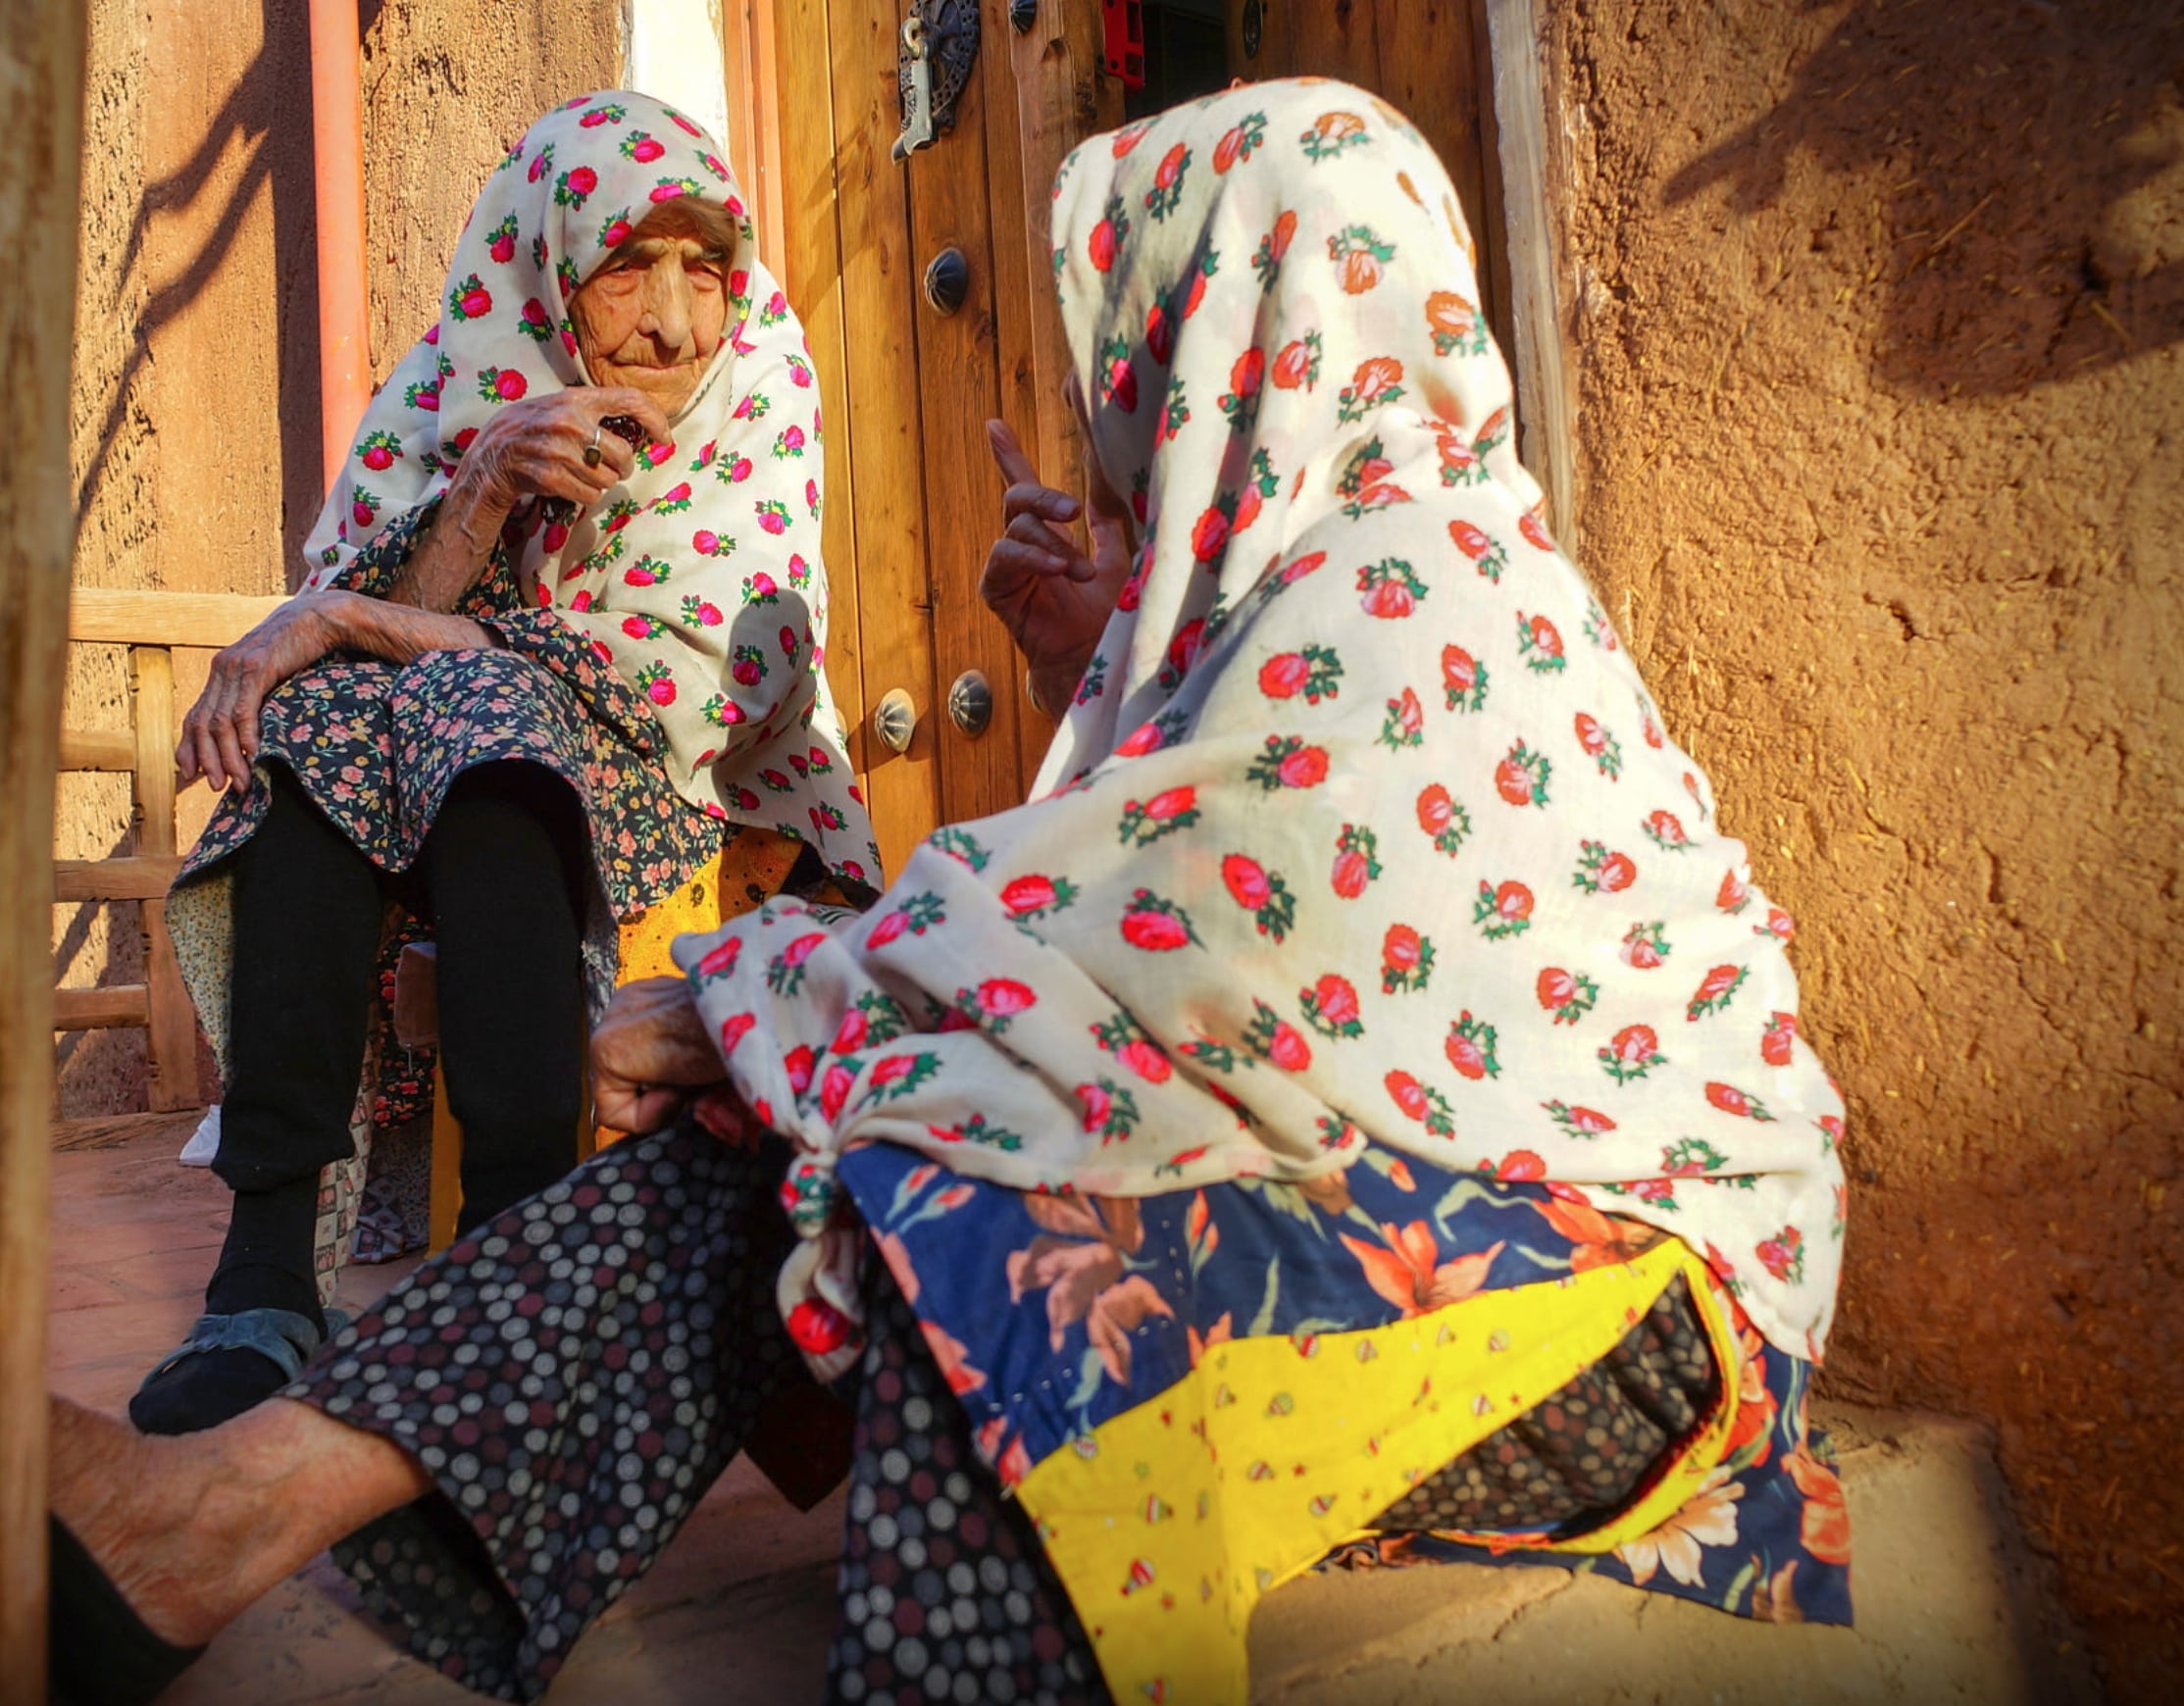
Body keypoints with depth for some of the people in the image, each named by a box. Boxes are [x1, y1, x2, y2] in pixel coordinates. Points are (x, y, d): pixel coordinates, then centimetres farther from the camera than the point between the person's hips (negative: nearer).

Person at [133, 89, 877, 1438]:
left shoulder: (759, 372, -9)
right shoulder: (453, 389, -1)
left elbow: (708, 684, -18)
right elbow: (362, 620, -8)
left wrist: (351, 622, -18)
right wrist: (480, 493, -27)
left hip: (671, 792, -3)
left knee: (476, 713, -32)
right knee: (321, 716, -26)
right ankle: (272, 1254, -32)